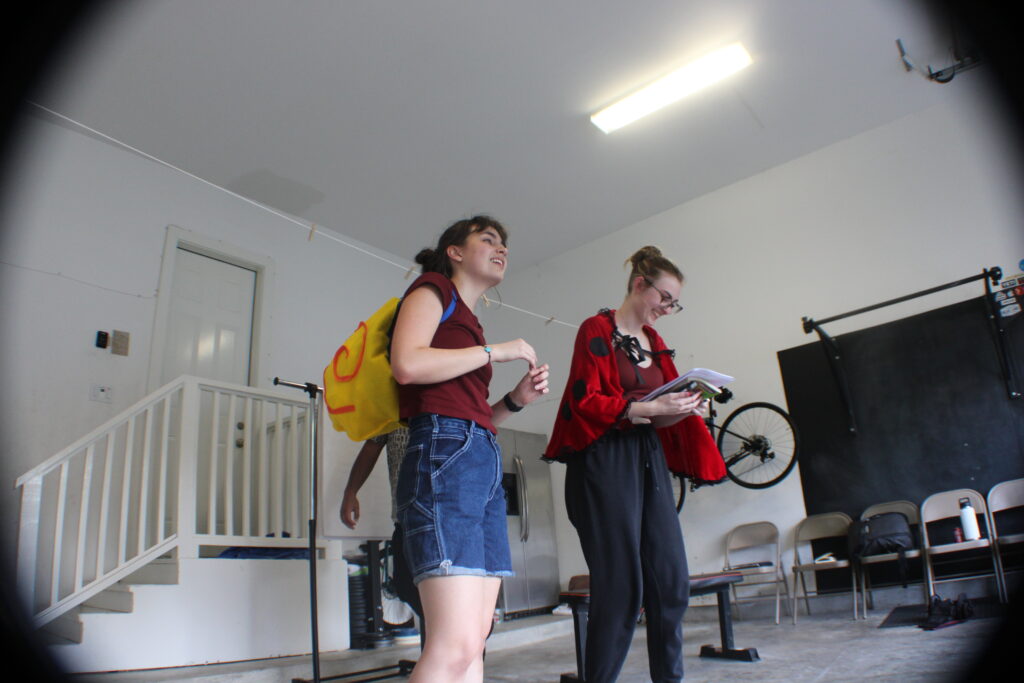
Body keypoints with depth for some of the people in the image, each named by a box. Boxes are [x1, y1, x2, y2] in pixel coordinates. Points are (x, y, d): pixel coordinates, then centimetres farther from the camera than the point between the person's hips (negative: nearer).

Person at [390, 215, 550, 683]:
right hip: (445, 455, -9)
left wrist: (516, 399, 8)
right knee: (456, 645, -16)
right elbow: (407, 364, -13)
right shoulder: (432, 287, 7)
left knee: (474, 639, 5)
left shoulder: (468, 320, 29)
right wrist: (496, 352, -4)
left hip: (484, 465, 9)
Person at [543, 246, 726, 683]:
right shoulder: (596, 330, -2)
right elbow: (584, 402, -12)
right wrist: (650, 407, -19)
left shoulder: (654, 341, 18)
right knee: (620, 587, -6)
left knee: (672, 582, 5)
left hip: (649, 459, 7)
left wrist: (687, 408, -1)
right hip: (605, 461, -7)